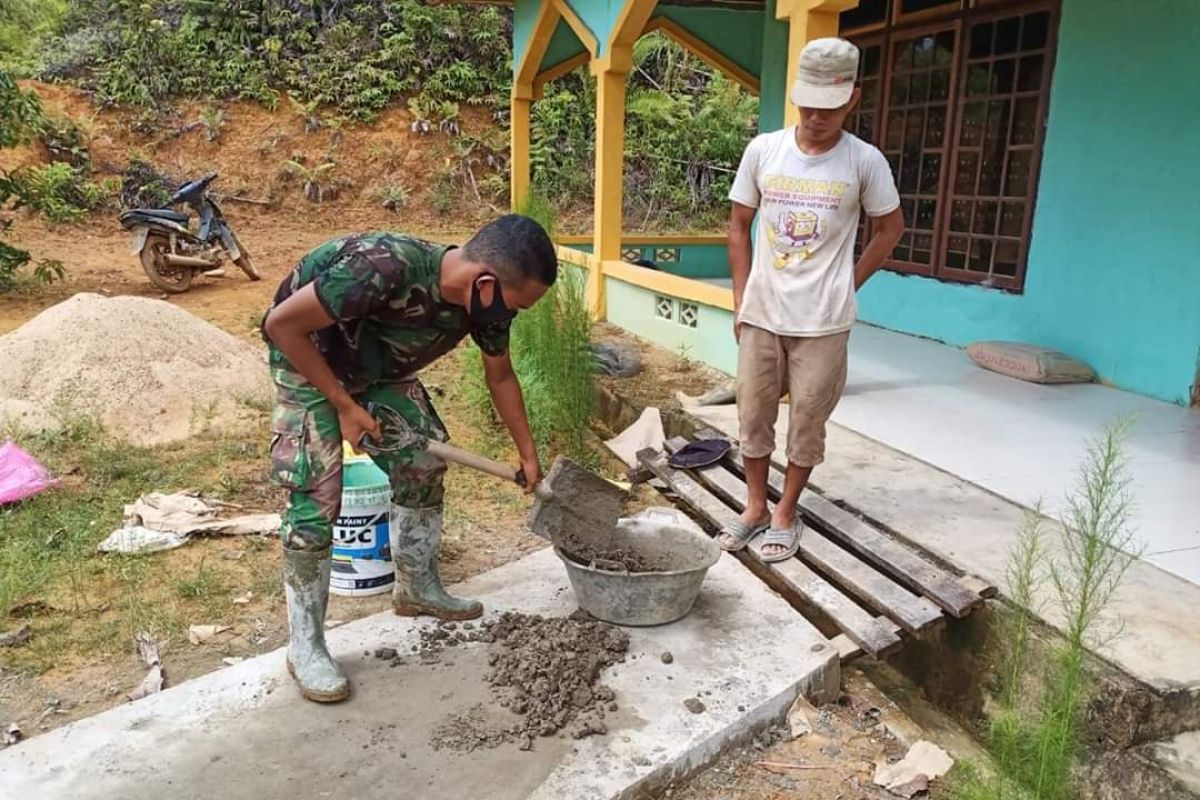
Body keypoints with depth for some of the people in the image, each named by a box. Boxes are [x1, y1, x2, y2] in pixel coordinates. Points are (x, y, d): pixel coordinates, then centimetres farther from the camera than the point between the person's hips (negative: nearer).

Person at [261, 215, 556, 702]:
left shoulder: (486, 301, -19)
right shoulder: (385, 268, -42)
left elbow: (500, 377, 1)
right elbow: (281, 324, -31)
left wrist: (528, 456, 4)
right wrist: (345, 405, -25)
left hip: (380, 366, 6)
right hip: (309, 359, -6)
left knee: (424, 464, 4)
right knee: (316, 496, -13)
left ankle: (417, 588, 25)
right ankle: (305, 646, 0)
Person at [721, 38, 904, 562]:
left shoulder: (864, 161, -6)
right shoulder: (763, 150, -1)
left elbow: (890, 228, 7)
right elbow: (739, 227, 7)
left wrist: (848, 285, 1)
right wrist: (741, 299, 3)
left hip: (823, 321, -2)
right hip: (761, 314, 2)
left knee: (807, 422, 7)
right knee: (753, 414, 10)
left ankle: (785, 514, 24)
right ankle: (754, 507, 28)